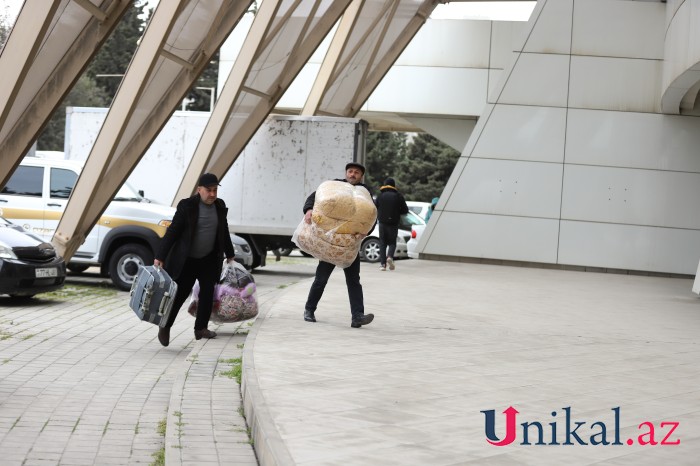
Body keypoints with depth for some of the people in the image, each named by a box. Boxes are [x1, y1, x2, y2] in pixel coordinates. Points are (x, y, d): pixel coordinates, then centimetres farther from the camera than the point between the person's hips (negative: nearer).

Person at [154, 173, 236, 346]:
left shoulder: (220, 207, 2)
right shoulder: (187, 206, -14)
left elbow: (224, 233, 17)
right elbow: (172, 231, -14)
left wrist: (230, 255, 24)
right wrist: (160, 257, -20)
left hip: (209, 260, 5)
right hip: (186, 260, -5)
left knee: (207, 293, 1)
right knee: (180, 293, -2)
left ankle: (201, 328, 10)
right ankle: (165, 327, 14)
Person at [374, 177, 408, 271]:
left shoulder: (380, 195, 0)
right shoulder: (398, 196, -1)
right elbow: (405, 210, 0)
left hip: (382, 222, 0)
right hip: (393, 223, 0)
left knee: (382, 243, 7)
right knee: (392, 242, 11)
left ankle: (382, 263, -2)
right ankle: (390, 256, -17)